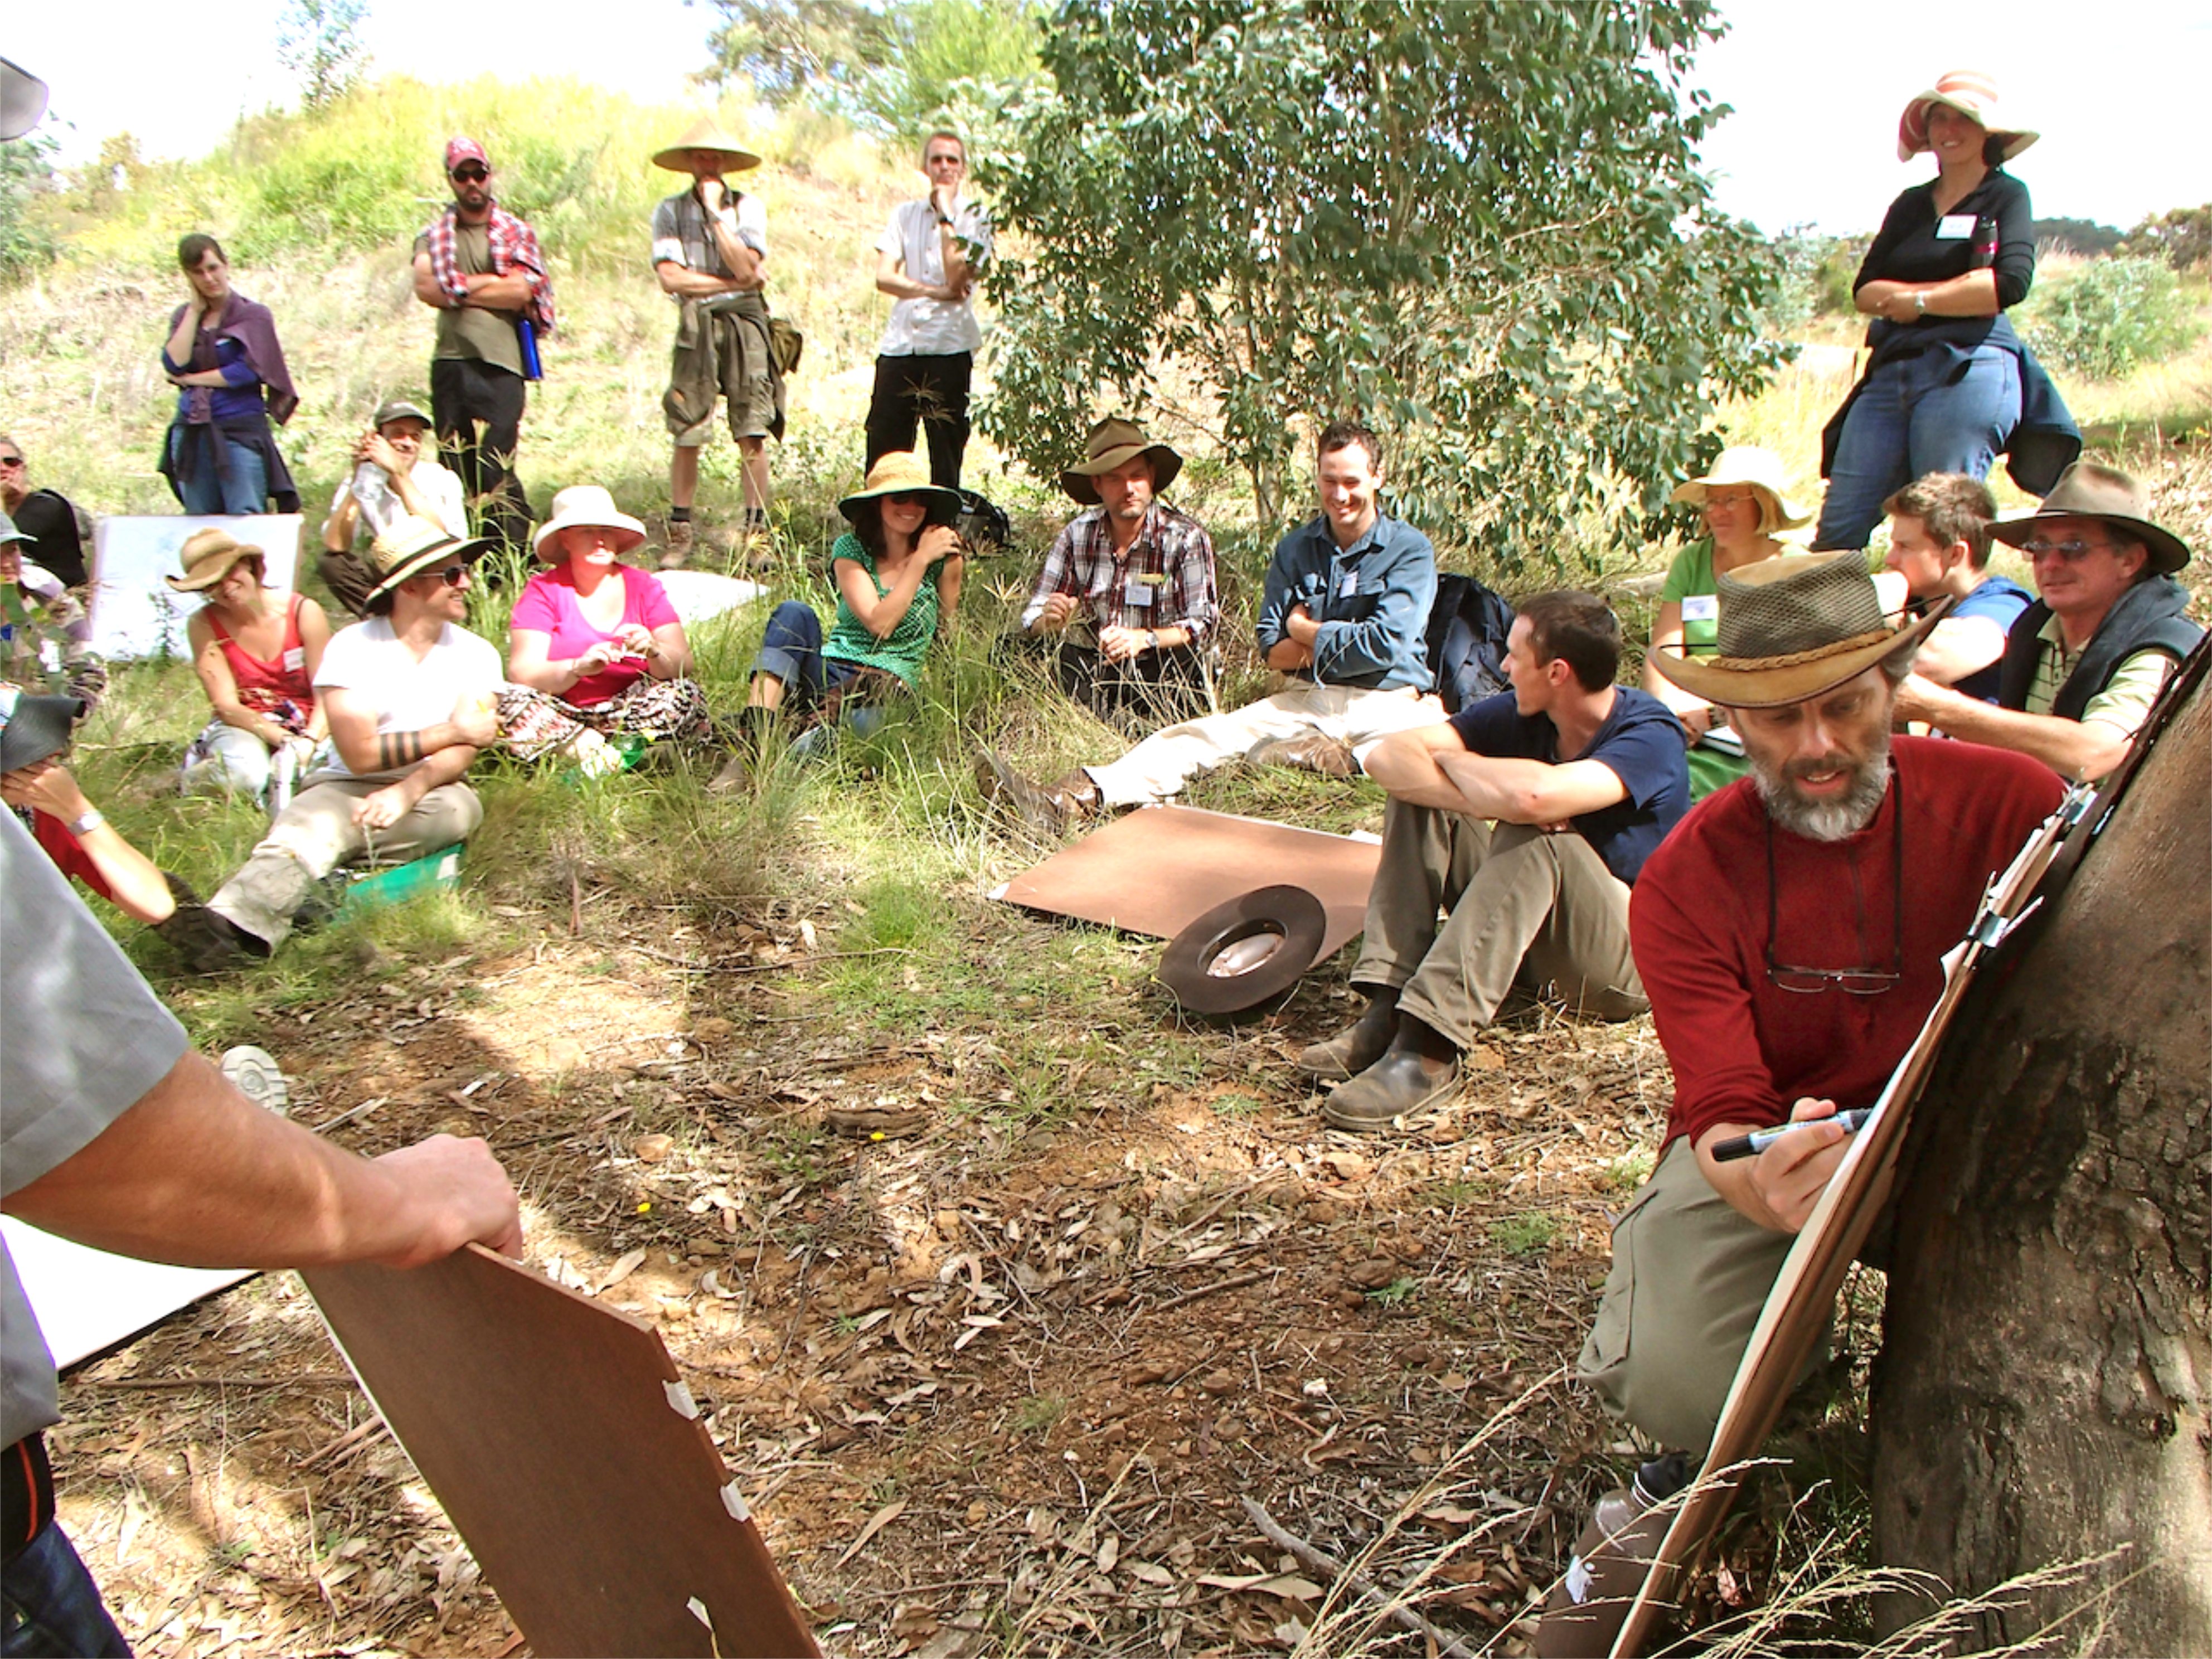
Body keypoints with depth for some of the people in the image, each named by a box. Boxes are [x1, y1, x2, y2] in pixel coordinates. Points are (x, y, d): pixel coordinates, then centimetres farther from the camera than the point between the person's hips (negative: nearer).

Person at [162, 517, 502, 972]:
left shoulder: (475, 654, 5)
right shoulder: (351, 648, -2)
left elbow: (461, 751, -9)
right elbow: (361, 754, -11)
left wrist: (408, 791, -28)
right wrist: (448, 731, -9)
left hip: (429, 797, 1)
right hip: (347, 788, 0)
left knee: (459, 808, -34)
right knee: (298, 834, -32)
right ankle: (230, 923, -63)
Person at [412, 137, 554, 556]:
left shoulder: (516, 232, 9)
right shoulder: (435, 234, 14)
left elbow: (520, 291, -8)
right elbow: (425, 288, -4)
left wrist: (460, 289, 0)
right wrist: (491, 282, -5)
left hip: (501, 363, -3)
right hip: (450, 361, 3)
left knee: (495, 468, -11)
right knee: (457, 467, 5)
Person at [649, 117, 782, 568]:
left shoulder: (747, 206, 7)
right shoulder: (670, 210, 6)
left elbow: (745, 267, -8)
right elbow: (671, 278, -5)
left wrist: (715, 212, -8)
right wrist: (735, 283, -6)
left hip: (745, 323, 0)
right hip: (696, 327, 0)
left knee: (752, 436, -4)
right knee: (686, 435, -2)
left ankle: (757, 529, 3)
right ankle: (680, 531, 7)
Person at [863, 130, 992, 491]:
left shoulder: (975, 217, 6)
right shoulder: (905, 214, 14)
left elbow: (957, 277, -9)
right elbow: (883, 277, 2)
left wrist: (946, 217, -5)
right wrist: (936, 292, -10)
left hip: (949, 343, -3)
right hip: (900, 341, 3)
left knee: (946, 445, -1)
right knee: (883, 441, -1)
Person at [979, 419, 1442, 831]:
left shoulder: (1409, 549, 1)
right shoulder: (1295, 549, 15)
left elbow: (1386, 644, -10)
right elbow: (1272, 649, 10)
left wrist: (1308, 633, 2)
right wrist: (1339, 641, -8)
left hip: (1386, 704, -1)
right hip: (1308, 702, 1)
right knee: (1207, 735, -19)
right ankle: (1067, 800, -35)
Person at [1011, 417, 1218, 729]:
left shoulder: (1186, 538, -7)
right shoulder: (1078, 535, 1)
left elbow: (1201, 626, -13)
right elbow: (1033, 618, 1)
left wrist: (1145, 639, -31)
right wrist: (1049, 619, -25)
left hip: (1158, 669, -2)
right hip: (1089, 668, 2)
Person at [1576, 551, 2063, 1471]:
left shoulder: (2012, 801, -10)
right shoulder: (1684, 882, -14)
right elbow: (1726, 1113, -18)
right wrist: (1760, 1187, -44)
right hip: (1765, 1148, -1)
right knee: (1675, 1385, -25)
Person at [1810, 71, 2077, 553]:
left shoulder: (2006, 195, 7)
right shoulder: (1910, 204, 21)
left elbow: (2011, 282, -10)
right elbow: (1864, 290, 8)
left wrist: (1918, 300, -3)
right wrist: (1950, 291, -5)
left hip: (1968, 371, -5)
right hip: (1891, 370, 5)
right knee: (1837, 527, -3)